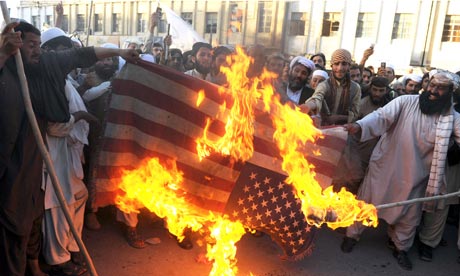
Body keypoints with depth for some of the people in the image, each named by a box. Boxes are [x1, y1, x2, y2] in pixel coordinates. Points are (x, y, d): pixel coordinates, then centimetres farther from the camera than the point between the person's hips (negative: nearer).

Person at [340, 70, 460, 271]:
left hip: (415, 176, 3)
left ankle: (400, 247, 44)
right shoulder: (406, 102, -13)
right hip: (385, 167, -2)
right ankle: (352, 235, 36)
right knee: (365, 202, 11)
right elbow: (382, 116, -25)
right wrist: (359, 126, -45)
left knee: (409, 215, 17)